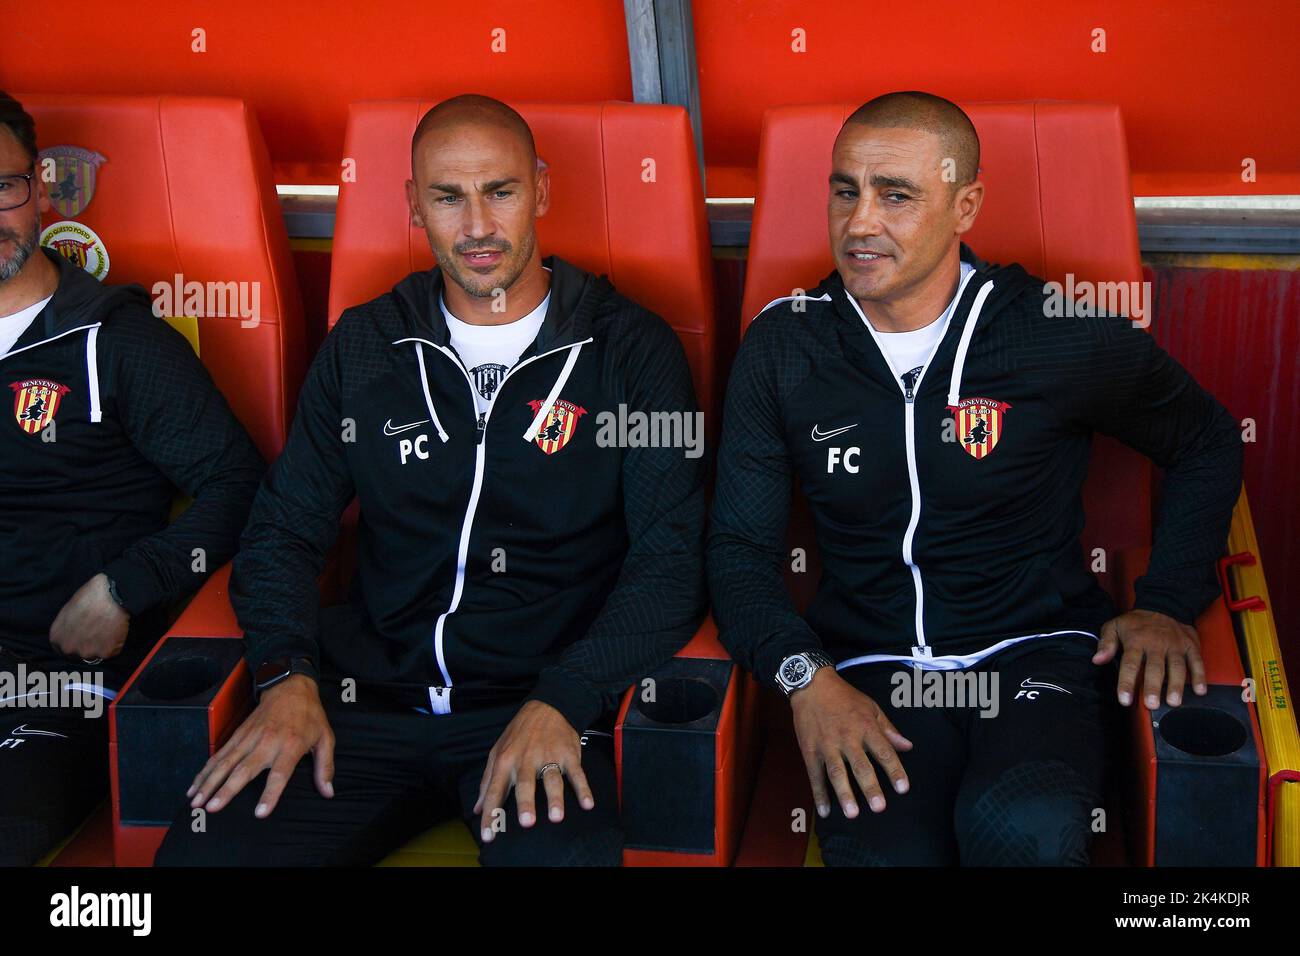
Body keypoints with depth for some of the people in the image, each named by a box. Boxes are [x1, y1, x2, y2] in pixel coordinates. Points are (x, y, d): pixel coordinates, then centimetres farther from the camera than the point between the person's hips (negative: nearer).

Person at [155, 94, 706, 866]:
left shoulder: (632, 350, 4)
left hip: (546, 705, -3)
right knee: (202, 850, -21)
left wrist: (562, 702, -16)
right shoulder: (363, 346, 13)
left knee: (564, 854, -35)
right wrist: (288, 677, -4)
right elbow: (285, 531, 15)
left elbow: (671, 562, -2)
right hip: (370, 696, 3)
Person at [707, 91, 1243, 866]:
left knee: (1025, 828, -34)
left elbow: (1209, 443, 15)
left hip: (1036, 652, 0)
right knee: (884, 850, -31)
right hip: (871, 666, 1)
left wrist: (1169, 604, 4)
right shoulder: (783, 348, 4)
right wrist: (805, 676, -13)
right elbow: (741, 546, 4)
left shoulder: (1067, 337, -2)